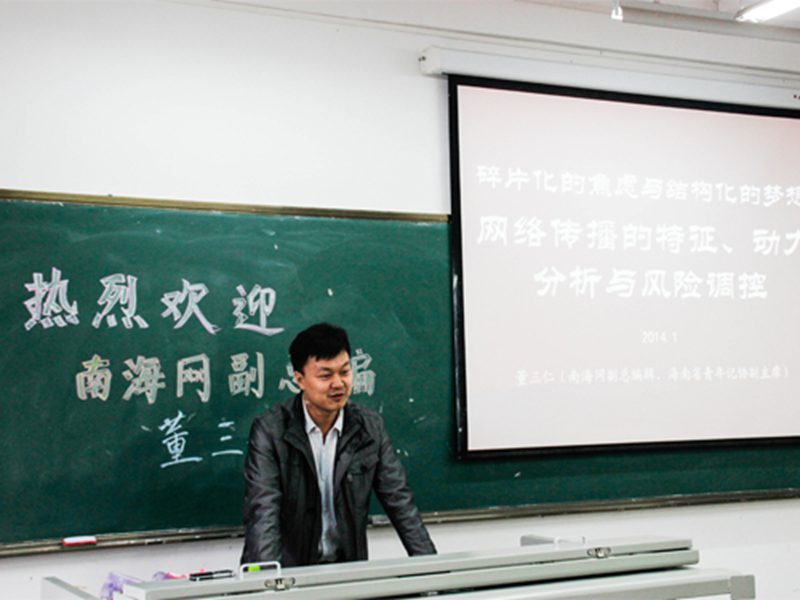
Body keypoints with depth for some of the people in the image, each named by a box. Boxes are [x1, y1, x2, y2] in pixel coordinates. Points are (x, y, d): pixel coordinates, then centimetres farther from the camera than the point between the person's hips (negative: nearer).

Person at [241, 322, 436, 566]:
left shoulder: (370, 427, 1)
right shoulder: (269, 430, -10)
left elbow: (399, 501, 1)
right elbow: (262, 511, -17)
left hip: (348, 569, 3)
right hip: (287, 568, -3)